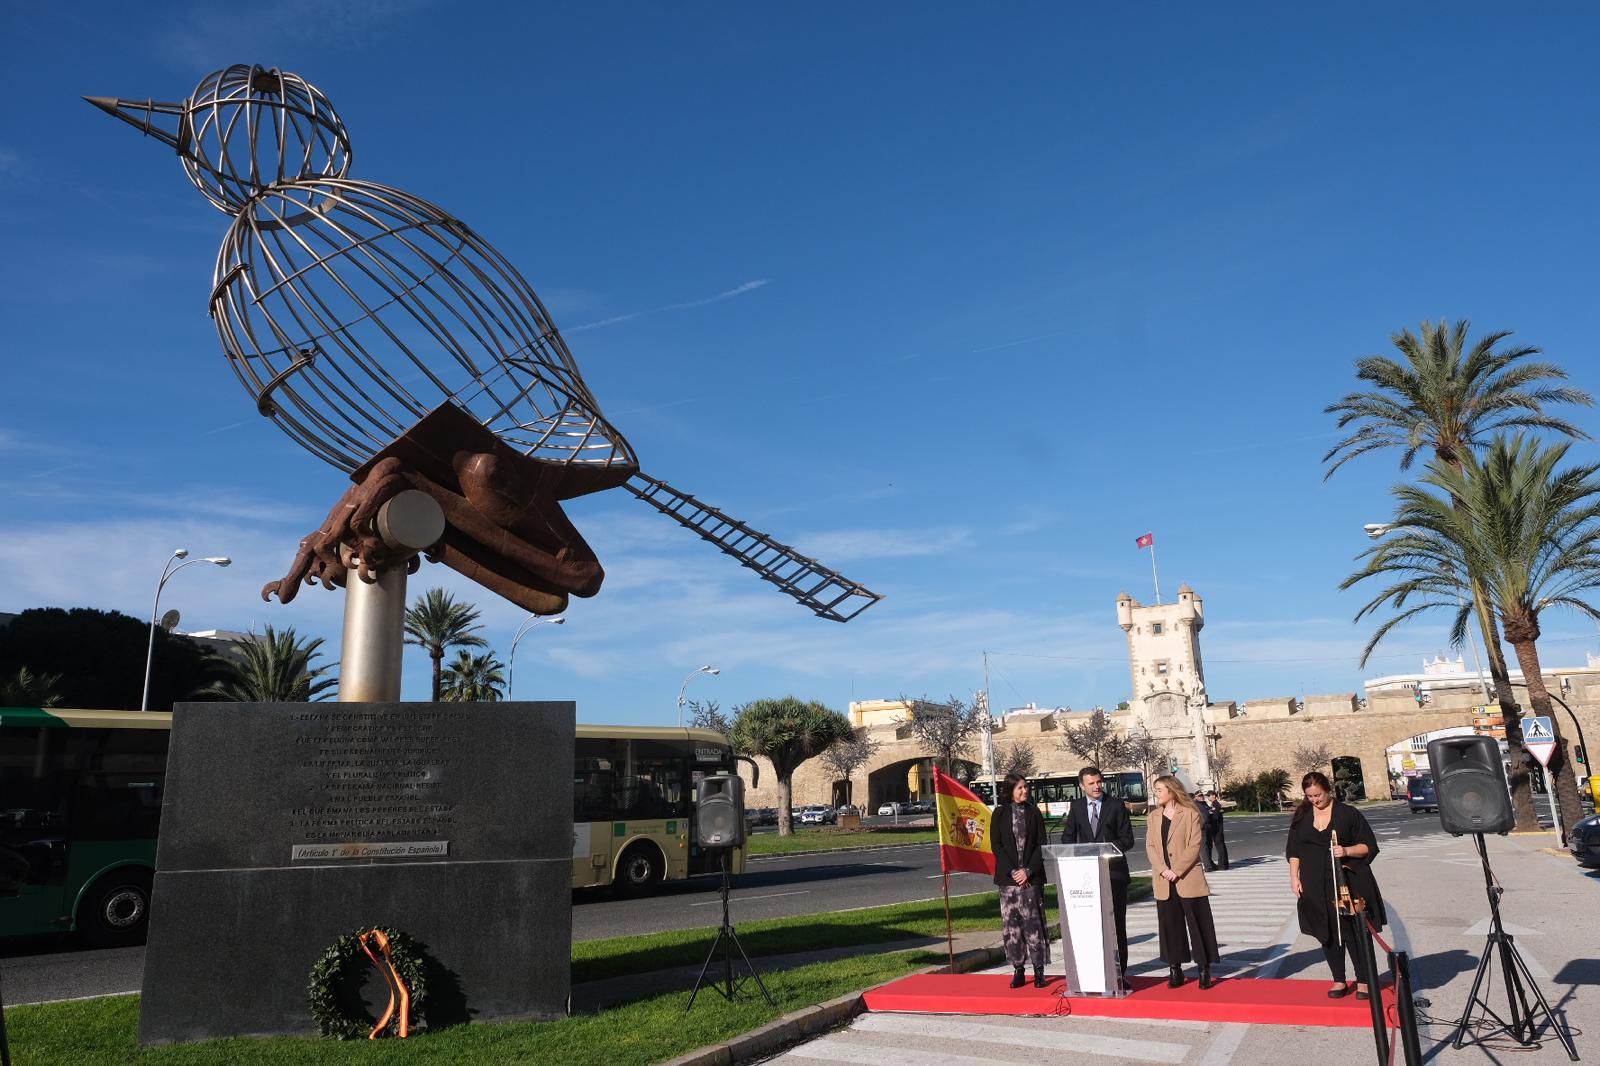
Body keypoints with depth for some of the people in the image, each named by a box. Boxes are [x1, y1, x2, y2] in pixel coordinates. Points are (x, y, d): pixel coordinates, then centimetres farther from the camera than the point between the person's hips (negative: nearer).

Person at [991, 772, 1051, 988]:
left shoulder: (1033, 812, 5)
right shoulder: (1000, 813, 3)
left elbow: (1041, 845, 2)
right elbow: (996, 845, 0)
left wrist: (1028, 870, -9)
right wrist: (1012, 872, -8)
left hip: (1031, 877, 0)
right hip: (1008, 877, 0)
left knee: (1033, 921, -2)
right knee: (1011, 923, 2)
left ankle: (1038, 970, 5)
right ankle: (1018, 970, 10)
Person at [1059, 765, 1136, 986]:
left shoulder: (1116, 805, 2)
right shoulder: (1076, 806, 9)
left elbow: (1127, 840, 0)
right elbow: (1067, 837, 13)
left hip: (1113, 871, -2)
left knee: (1116, 923, 1)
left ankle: (1118, 972, 7)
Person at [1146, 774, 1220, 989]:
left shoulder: (1190, 814, -4)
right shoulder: (1154, 816, 11)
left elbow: (1194, 846, -10)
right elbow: (1150, 846, 6)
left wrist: (1176, 871, -15)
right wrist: (1163, 870, -9)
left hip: (1188, 879, -4)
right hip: (1164, 881, 4)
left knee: (1198, 923, 0)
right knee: (1169, 925, 7)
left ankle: (1204, 971, 10)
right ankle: (1175, 971, 15)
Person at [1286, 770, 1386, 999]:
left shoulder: (1348, 813, -2)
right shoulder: (1301, 817, 9)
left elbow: (1369, 845, 0)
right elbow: (1294, 850, 13)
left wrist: (1347, 851, -17)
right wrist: (1294, 877, 6)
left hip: (1349, 883, -3)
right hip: (1316, 886, 3)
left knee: (1355, 933, 1)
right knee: (1327, 934, 7)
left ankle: (1363, 981, 16)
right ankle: (1339, 981, 18)